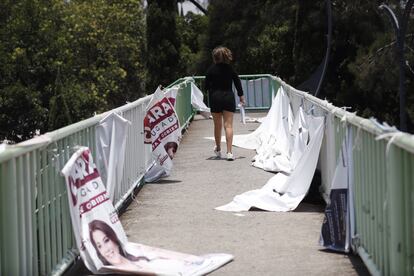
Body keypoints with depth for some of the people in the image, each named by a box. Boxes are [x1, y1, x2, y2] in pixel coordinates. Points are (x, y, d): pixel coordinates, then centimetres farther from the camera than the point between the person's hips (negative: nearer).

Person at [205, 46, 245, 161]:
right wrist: (241, 95, 14)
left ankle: (218, 150, 30)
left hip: (215, 97, 0)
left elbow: (206, 85, -3)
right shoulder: (230, 68, -2)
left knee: (217, 125, 13)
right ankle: (229, 152, -12)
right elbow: (237, 82, 3)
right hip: (228, 97, 1)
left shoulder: (212, 69, -7)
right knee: (228, 125, -2)